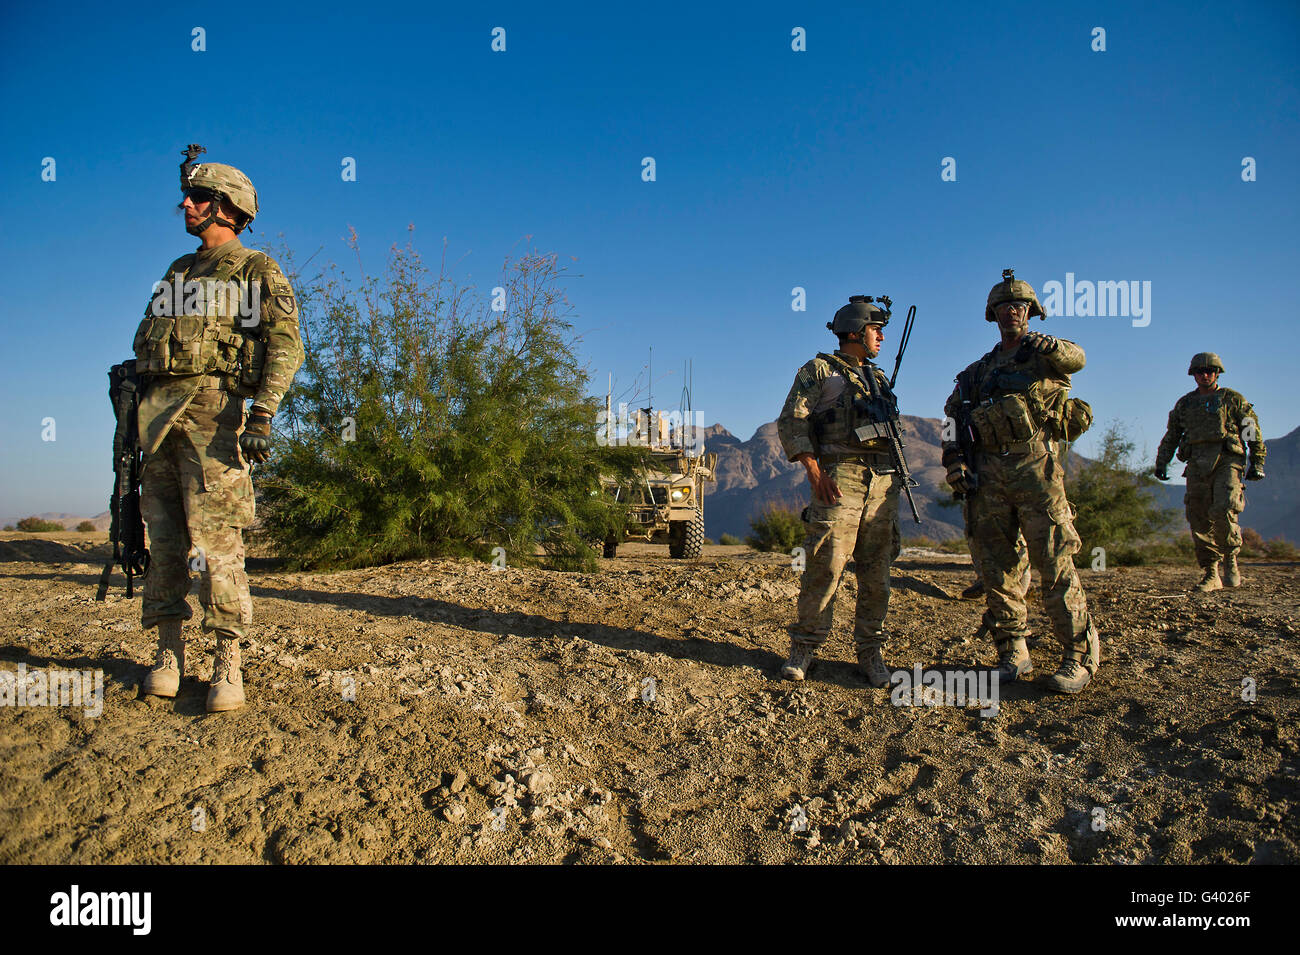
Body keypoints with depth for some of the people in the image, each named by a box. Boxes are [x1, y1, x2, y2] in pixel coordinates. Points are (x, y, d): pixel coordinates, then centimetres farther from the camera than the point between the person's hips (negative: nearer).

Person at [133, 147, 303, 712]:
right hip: (158, 410, 7)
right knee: (163, 538, 7)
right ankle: (169, 653, 15)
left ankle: (228, 664, -5)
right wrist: (134, 416, 20)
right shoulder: (177, 272, 26)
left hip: (211, 405, -7)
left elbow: (285, 344, -9)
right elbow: (150, 342, 27)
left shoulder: (255, 270, 3)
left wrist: (263, 416, -21)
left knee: (214, 538, -10)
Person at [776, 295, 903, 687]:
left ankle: (870, 651, 15)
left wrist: (896, 478, 15)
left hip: (883, 482, 6)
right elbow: (790, 423, -6)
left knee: (877, 572, 6)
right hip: (841, 479, -6)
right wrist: (815, 473, -15)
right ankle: (804, 648, 5)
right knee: (825, 567, -7)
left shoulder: (879, 379, 22)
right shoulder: (819, 371, 3)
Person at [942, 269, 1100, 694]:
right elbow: (956, 416, 19)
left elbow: (1075, 358, -14)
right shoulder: (980, 369, 21)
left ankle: (1081, 654, 4)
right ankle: (1013, 654, 14)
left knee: (1055, 563, -7)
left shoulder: (1046, 353, 9)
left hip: (1035, 467, -4)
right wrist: (955, 460, 4)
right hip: (989, 475, 4)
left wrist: (1044, 345, -36)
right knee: (996, 567, 4)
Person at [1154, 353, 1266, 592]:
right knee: (1199, 521, -2)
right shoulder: (1184, 403, 18)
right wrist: (1161, 463, 11)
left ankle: (1230, 558, 3)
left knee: (1223, 512, -21)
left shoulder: (1233, 399, 10)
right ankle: (1210, 575, 5)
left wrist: (1257, 463, 1)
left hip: (1226, 462, -3)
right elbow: (1171, 436, 22)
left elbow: (1254, 433, 8)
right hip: (1197, 465, 3)